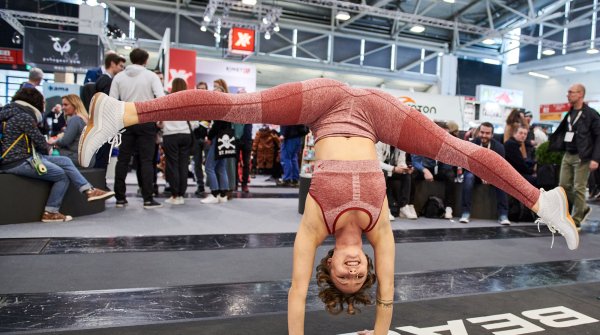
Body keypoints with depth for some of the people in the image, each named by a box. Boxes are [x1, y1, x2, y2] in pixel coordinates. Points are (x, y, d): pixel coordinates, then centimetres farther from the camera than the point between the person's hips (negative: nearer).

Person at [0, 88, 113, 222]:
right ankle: (50, 213, 2)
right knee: (62, 176, -6)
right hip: (19, 162, -10)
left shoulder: (13, 113, 16)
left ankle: (89, 191, -2)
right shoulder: (24, 117, -16)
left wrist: (45, 149, 2)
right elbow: (39, 140, -12)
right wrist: (47, 149, 8)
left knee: (65, 161, 4)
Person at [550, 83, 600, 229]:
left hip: (582, 157, -6)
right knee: (564, 186, 8)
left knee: (579, 188, -1)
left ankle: (576, 221, 10)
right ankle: (583, 209, 30)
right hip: (567, 155, 7)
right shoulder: (569, 113, 11)